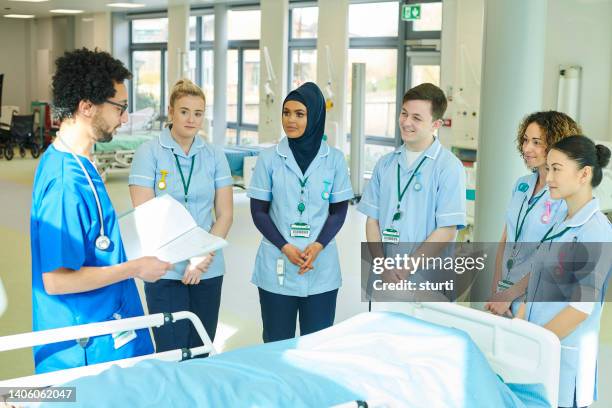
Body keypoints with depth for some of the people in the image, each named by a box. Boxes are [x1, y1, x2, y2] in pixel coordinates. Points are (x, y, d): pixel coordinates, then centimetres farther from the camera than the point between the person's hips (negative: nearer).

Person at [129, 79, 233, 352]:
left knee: (201, 351, 9)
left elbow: (225, 214, 5)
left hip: (209, 270, 3)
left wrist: (204, 256, -10)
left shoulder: (214, 155, 6)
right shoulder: (149, 152, -3)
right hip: (165, 270, -3)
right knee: (171, 353, -3)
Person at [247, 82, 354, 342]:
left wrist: (317, 247, -12)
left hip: (321, 269, 1)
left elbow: (339, 210, 3)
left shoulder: (334, 159, 0)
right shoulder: (269, 159, -1)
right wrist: (286, 248, -13)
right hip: (277, 268, 0)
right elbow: (259, 212, 0)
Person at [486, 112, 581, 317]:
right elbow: (504, 241, 8)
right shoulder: (522, 185, 7)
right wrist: (496, 292, -1)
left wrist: (508, 296, -13)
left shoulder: (567, 195, -14)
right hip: (504, 297, 6)